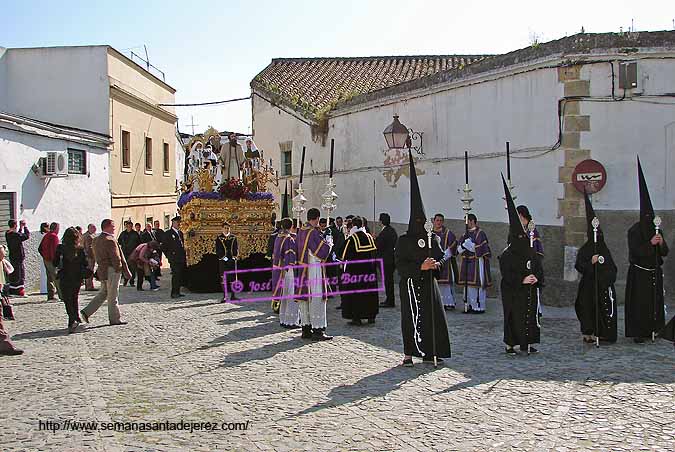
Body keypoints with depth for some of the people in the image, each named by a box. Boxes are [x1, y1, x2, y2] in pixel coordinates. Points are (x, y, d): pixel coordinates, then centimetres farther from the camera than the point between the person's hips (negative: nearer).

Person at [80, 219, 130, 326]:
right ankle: (115, 319, 11)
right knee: (112, 296, 1)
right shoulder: (110, 240, -19)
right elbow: (117, 258, -19)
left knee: (103, 294, 17)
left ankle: (87, 312, 12)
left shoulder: (97, 239, 11)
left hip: (102, 270, 9)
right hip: (112, 271, -9)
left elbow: (97, 257, 16)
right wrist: (126, 272, -12)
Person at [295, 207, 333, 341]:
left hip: (302, 269, 8)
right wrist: (328, 245, 2)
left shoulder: (301, 231, 8)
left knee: (305, 298, 12)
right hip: (314, 268, -8)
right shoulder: (313, 232, -16)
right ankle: (318, 330, -3)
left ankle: (306, 328, 17)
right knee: (316, 299, -4)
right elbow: (322, 251, -16)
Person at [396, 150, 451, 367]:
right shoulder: (403, 240, -2)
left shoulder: (432, 239, 11)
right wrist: (420, 267, -19)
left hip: (428, 283, 5)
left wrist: (436, 264, -11)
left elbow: (442, 256, 12)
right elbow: (400, 264, -9)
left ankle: (429, 353, 11)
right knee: (411, 317, -5)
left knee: (433, 316, 2)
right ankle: (408, 354, 1)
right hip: (410, 283, -4)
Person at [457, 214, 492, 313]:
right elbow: (459, 249, 9)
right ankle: (471, 306, 17)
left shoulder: (480, 233, -7)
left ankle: (479, 307, -1)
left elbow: (481, 249, -14)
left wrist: (469, 244, -13)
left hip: (477, 262, -8)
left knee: (478, 285, -6)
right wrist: (464, 245, -12)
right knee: (468, 285, 9)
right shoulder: (466, 234, 14)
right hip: (467, 263, 8)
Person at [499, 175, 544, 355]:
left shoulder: (531, 252, 9)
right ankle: (510, 345, 5)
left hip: (529, 291, 6)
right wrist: (522, 280, -21)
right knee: (513, 317, -3)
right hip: (512, 292, -6)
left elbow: (539, 268, 10)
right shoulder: (507, 255, -8)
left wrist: (536, 278, -11)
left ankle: (526, 344, 16)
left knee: (530, 314, 7)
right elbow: (506, 273, -13)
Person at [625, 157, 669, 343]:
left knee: (655, 300, 5)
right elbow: (634, 251, -16)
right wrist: (650, 244, -24)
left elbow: (665, 253, 10)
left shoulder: (656, 230, 11)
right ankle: (638, 333, -3)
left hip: (654, 272, 6)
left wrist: (661, 243, -11)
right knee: (639, 302, -6)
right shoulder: (634, 230, -7)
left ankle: (653, 330, 14)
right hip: (639, 273, -6)